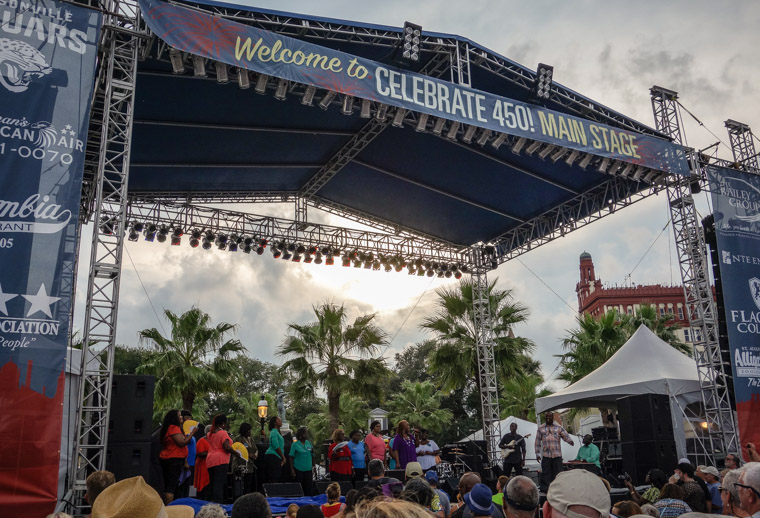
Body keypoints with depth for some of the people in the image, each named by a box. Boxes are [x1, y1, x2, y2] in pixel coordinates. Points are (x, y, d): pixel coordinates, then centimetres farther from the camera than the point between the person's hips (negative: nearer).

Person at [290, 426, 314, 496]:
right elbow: (291, 458, -5)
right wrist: (292, 470, -10)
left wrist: (312, 452, -3)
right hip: (298, 469, -4)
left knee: (308, 488, 4)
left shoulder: (308, 443, 9)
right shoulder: (295, 444, -4)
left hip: (308, 469, 4)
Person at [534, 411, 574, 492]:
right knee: (546, 473, 0)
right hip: (545, 455, 0)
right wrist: (537, 454, 4)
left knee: (558, 473, 0)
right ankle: (544, 489, 6)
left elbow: (565, 436, 1)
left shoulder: (558, 428, 11)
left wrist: (570, 441, -22)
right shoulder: (540, 429, 12)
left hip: (557, 455, 0)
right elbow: (537, 442, 10)